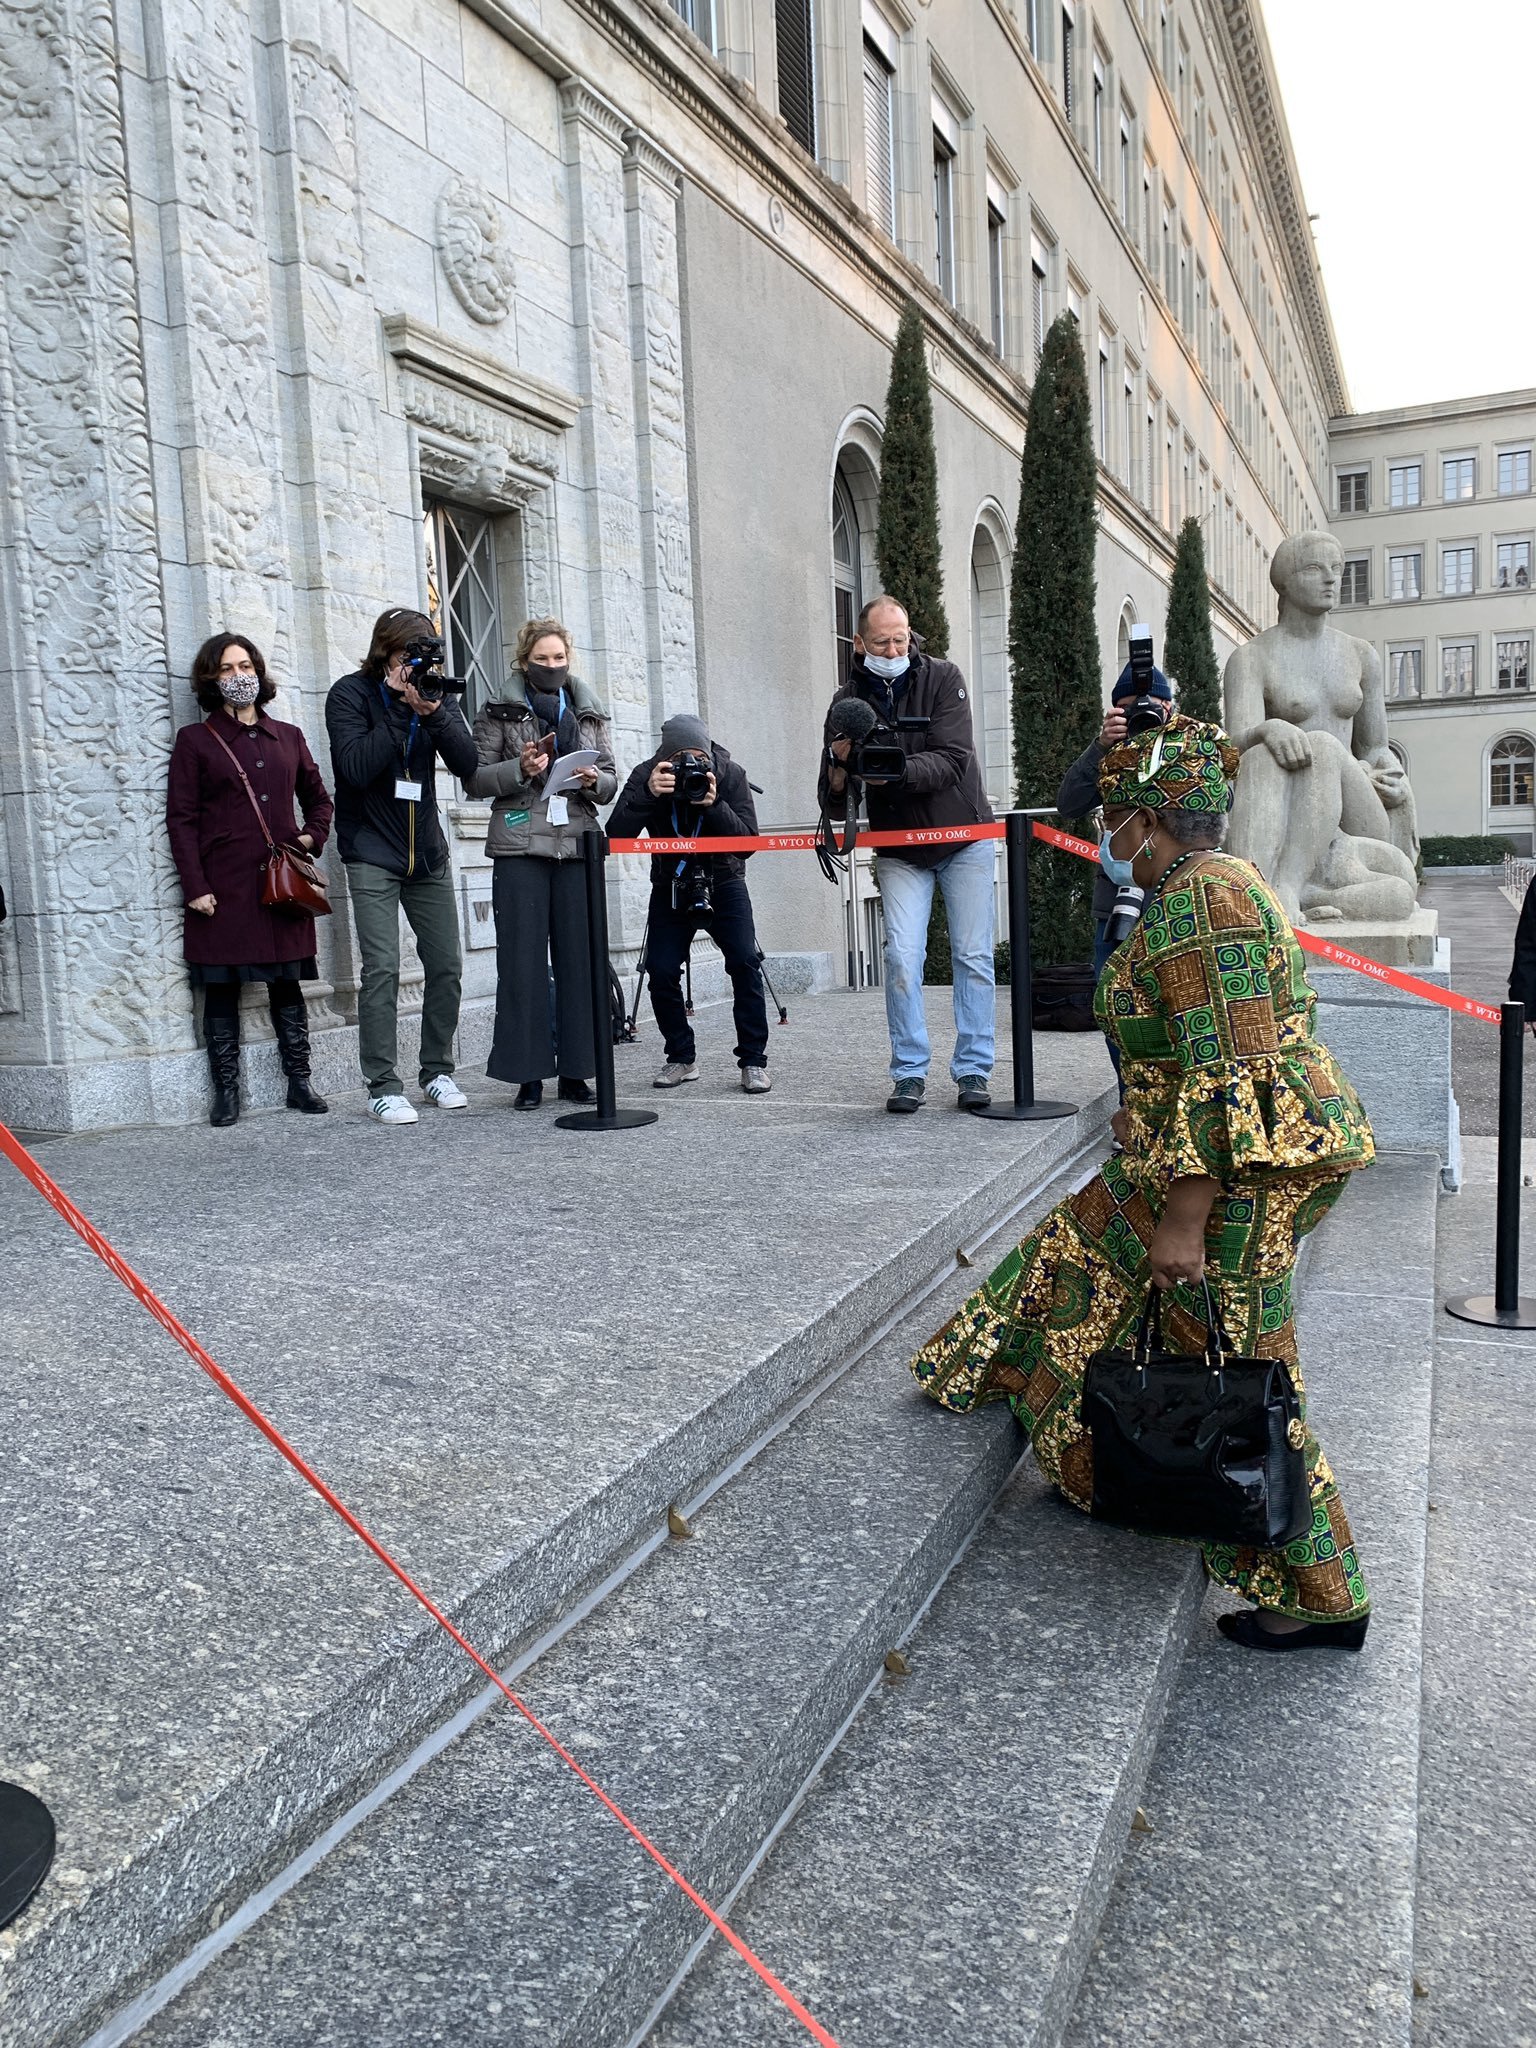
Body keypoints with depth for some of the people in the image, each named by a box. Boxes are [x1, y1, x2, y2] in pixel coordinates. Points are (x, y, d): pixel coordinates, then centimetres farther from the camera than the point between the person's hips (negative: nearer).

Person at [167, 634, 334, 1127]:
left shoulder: (288, 737, 14)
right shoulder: (195, 740, 4)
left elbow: (318, 798, 25)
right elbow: (181, 819, -1)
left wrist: (312, 836, 6)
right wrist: (195, 886, -9)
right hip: (225, 886, -3)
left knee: (288, 984, 7)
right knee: (222, 988, 1)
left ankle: (299, 1083, 14)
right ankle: (226, 1091, 8)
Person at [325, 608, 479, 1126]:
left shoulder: (435, 692, 6)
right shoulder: (350, 694, -5)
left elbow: (468, 766, -5)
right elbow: (356, 767, -18)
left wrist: (433, 712, -18)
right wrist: (401, 707, -18)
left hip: (427, 852, 5)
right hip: (372, 854, -4)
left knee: (446, 965, 6)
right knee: (382, 970, -10)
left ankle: (438, 1071, 20)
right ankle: (383, 1087, -3)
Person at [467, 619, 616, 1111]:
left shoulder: (590, 714, 16)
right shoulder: (500, 712, 6)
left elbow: (611, 781, 15)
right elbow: (475, 778, 2)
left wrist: (594, 781, -7)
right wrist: (520, 769, -13)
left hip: (577, 846, 3)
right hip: (520, 847, -3)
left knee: (578, 959, 1)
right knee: (523, 960, -3)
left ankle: (575, 1071, 9)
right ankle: (528, 1074, 3)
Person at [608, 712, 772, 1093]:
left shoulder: (730, 774, -15)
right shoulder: (647, 776, -14)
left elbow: (747, 843, -21)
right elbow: (616, 834, -24)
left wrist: (714, 805, -35)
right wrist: (647, 794, -37)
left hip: (723, 881, -1)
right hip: (671, 886, 1)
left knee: (745, 962, -17)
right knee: (660, 970, -10)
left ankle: (753, 1061, -7)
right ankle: (681, 1058, 10)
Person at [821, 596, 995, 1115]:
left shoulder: (943, 679, -7)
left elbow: (953, 761, -21)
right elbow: (832, 802, -5)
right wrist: (839, 766, -27)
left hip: (964, 837, -1)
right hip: (900, 848, 1)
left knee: (973, 956, -1)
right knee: (902, 957, -10)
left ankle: (973, 1071, 8)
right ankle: (909, 1073, 0)